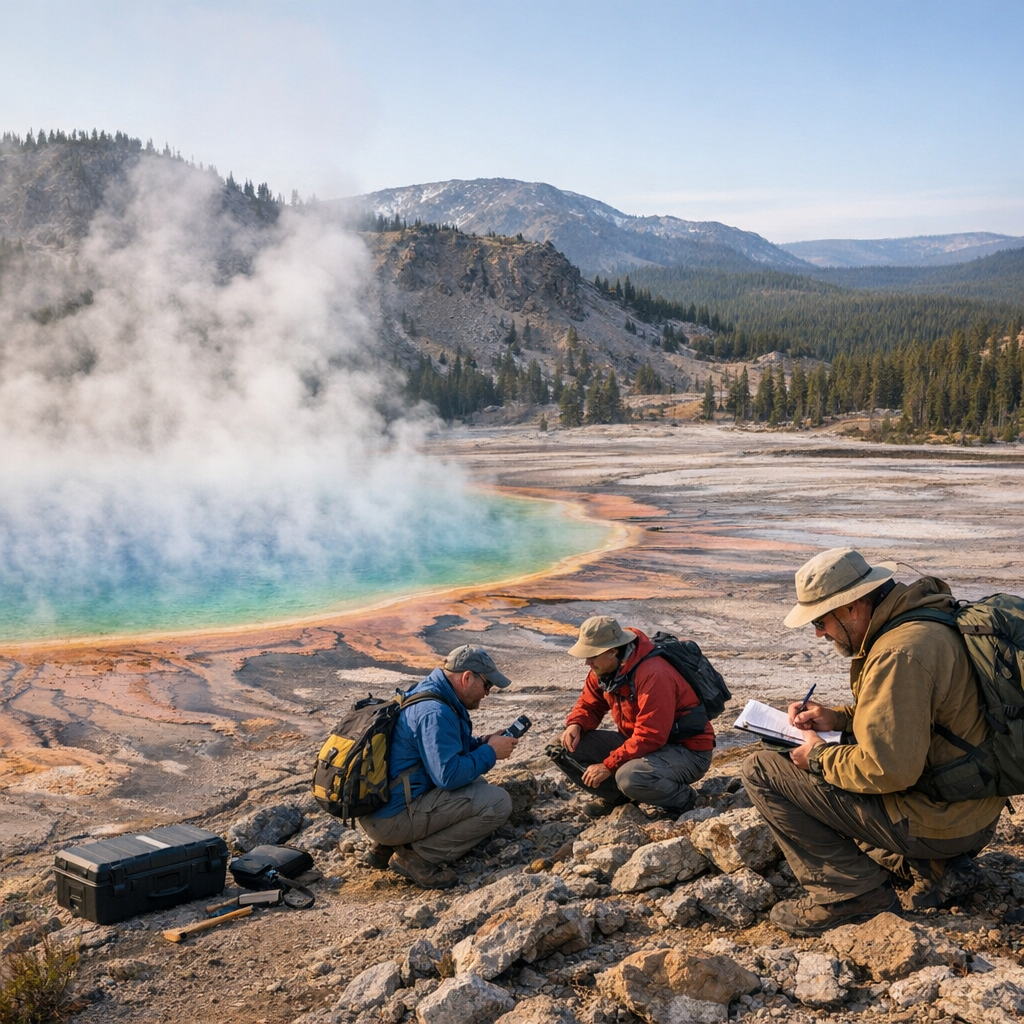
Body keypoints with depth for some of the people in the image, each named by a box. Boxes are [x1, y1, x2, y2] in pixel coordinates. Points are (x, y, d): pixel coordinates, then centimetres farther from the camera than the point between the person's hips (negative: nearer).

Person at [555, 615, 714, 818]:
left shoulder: (653, 675, -29)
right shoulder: (604, 669, -3)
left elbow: (650, 737, -32)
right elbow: (589, 704, 10)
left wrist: (608, 765, -29)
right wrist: (576, 725, -12)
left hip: (686, 750, -8)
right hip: (637, 741, 8)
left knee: (630, 778, -39)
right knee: (567, 747, -6)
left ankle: (681, 798, -7)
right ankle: (615, 794, 11)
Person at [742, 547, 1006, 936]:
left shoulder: (898, 653, -25)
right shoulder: (926, 618, 6)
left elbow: (887, 769, -28)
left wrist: (819, 757, -11)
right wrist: (838, 717, 9)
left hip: (936, 823, -10)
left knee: (761, 770, -8)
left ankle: (852, 892, -4)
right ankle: (932, 868, 15)